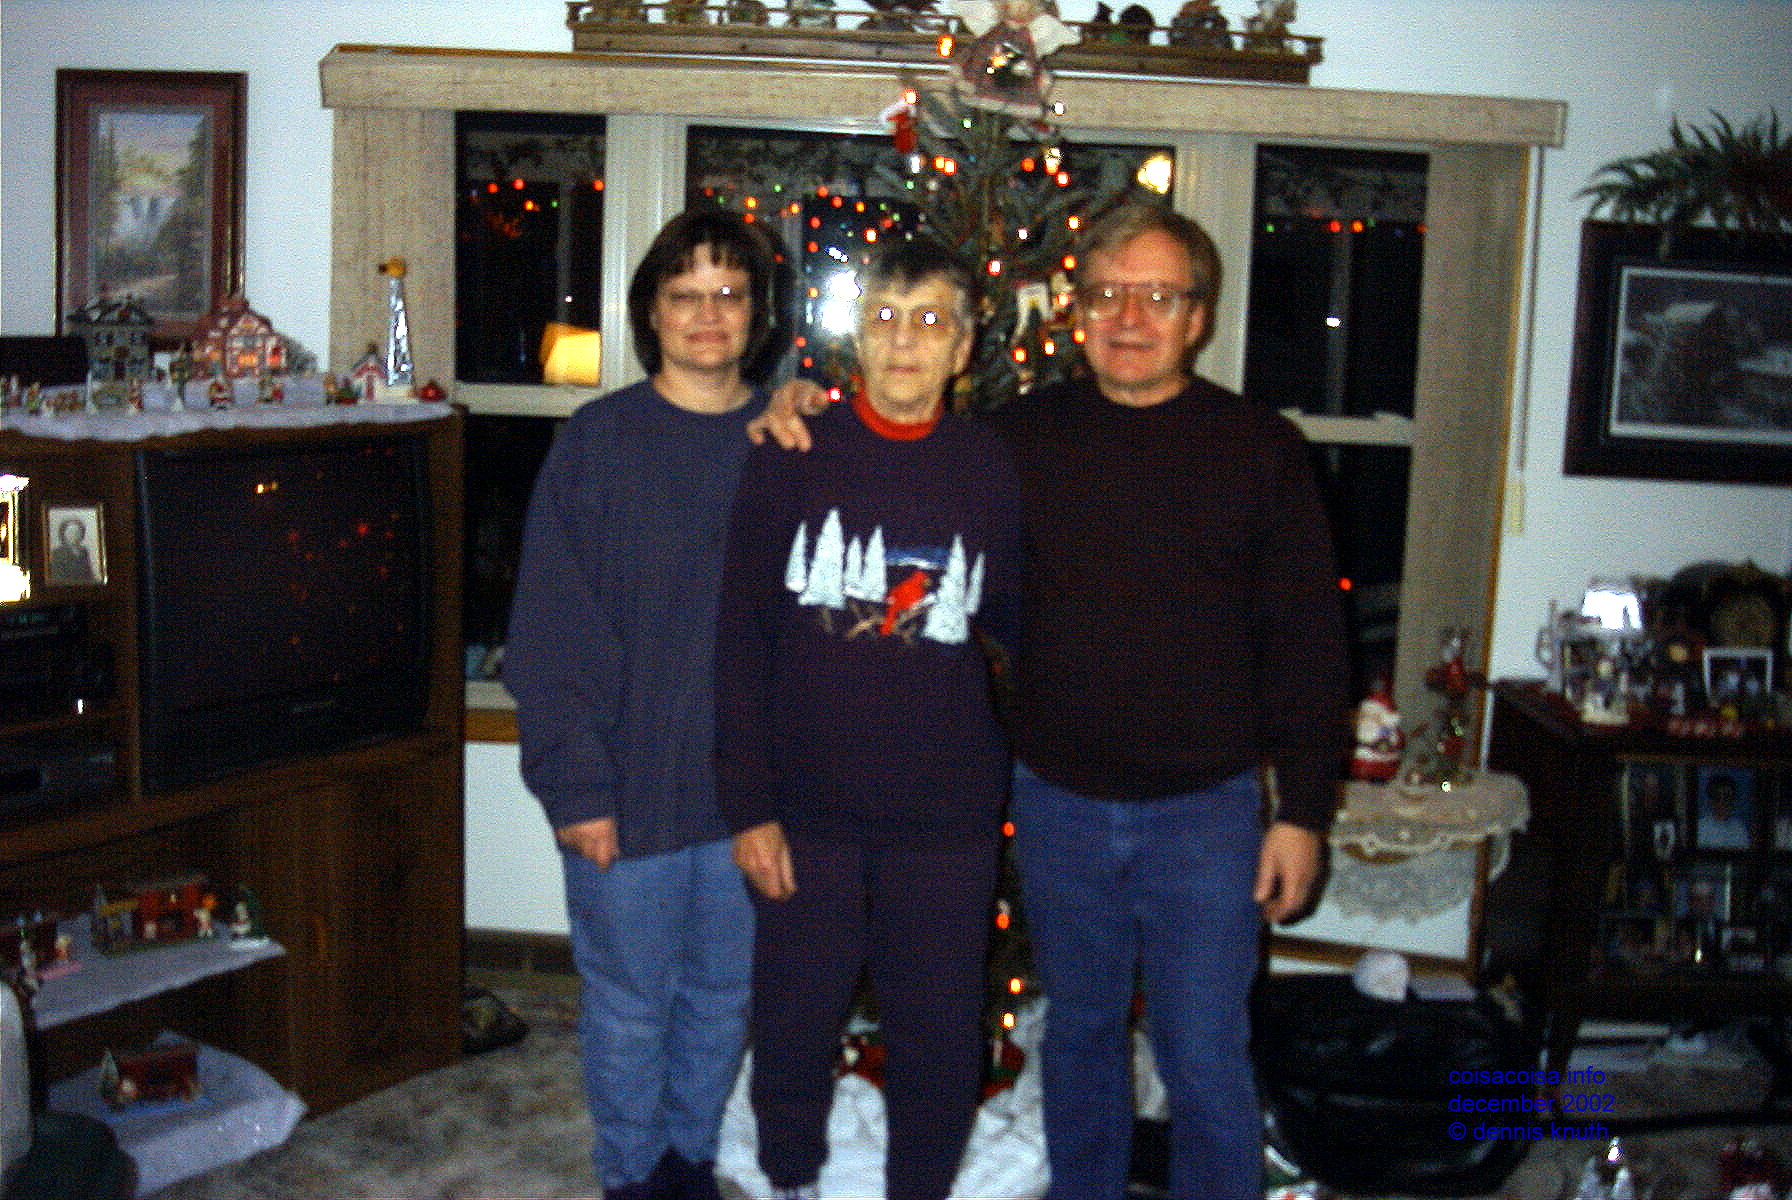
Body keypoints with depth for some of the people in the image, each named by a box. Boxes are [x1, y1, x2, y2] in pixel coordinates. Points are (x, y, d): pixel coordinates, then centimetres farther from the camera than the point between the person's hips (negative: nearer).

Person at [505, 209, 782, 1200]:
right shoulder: (598, 441, -5)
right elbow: (552, 629, -7)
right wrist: (575, 782, -11)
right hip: (630, 786, -2)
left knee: (725, 995, 17)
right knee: (628, 1004, 11)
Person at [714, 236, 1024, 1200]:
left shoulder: (992, 468, 0)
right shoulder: (792, 457, -2)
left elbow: (1016, 620, 10)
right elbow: (740, 632, -3)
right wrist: (749, 803, -6)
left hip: (945, 818, 1)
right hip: (807, 811, 0)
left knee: (941, 1038, 11)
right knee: (793, 1025, 13)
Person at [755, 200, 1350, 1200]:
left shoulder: (1261, 447, -3)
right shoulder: (1025, 435, 2)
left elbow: (1307, 641, -3)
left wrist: (1303, 811, -6)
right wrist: (811, 427, -3)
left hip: (1205, 809, -2)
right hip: (1059, 805, 3)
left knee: (1207, 1062, 4)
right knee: (1080, 1038, 19)